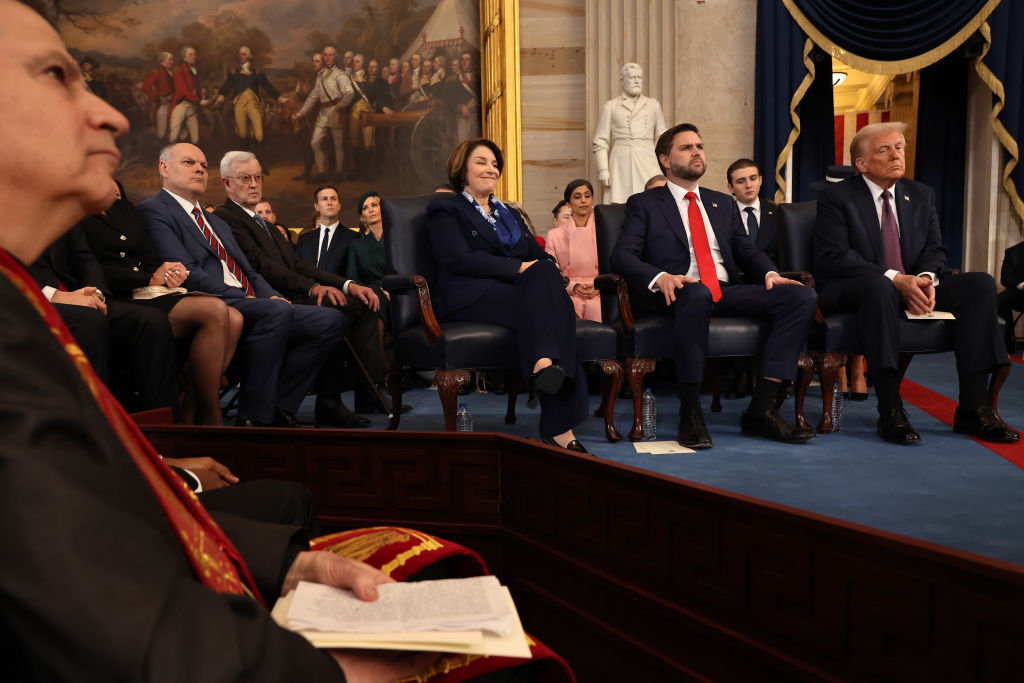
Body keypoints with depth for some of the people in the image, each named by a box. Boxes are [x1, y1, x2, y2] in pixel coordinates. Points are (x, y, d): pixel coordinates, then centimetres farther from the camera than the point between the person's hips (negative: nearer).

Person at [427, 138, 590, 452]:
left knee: (545, 274, -30)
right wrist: (518, 268, -15)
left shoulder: (508, 213, 30)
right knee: (545, 302, -31)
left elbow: (541, 256, 19)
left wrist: (545, 272, -7)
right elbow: (458, 259, -8)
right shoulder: (446, 208, 10)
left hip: (516, 289, 5)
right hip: (471, 296, -5)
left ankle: (544, 365, -42)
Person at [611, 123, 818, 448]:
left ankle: (760, 410, -21)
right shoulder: (643, 204, 12)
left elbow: (746, 249, 20)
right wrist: (660, 278, -23)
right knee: (697, 294, -41)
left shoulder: (723, 203, 28)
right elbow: (622, 256, -2)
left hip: (728, 292, 5)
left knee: (802, 296, -19)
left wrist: (770, 272, -4)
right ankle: (690, 414, -30)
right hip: (679, 294, -5)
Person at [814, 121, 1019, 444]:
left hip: (912, 287, 6)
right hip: (851, 291, -6)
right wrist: (895, 279, -24)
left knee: (981, 283, -16)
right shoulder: (836, 197, -3)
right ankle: (890, 411, -38)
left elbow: (935, 249, 10)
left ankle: (973, 407, -19)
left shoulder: (921, 195, 16)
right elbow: (834, 256, -15)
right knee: (879, 286, -40)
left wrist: (926, 278, -15)